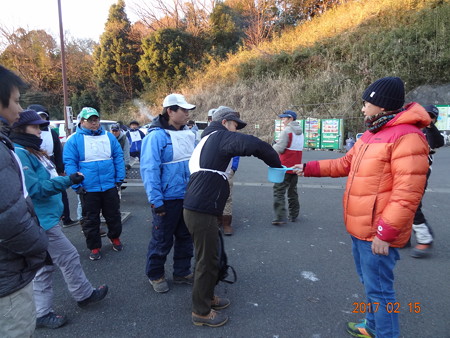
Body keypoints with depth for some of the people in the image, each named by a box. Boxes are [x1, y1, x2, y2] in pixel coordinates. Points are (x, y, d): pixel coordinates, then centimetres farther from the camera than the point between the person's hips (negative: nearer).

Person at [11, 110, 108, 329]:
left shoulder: (32, 151, 14)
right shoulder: (19, 154, -18)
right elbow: (34, 189, -23)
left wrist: (68, 180, 12)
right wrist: (69, 180, -23)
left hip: (46, 217, 10)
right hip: (42, 220, -10)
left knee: (46, 265, 16)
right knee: (69, 257, 4)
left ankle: (42, 313, 28)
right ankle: (84, 295, 24)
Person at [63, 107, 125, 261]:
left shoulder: (109, 137, 5)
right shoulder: (74, 140, -3)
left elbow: (118, 158, 5)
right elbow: (69, 163, -6)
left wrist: (120, 179, 0)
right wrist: (76, 185, -13)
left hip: (110, 186, 2)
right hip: (88, 189, -2)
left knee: (113, 215, 16)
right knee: (90, 220, 11)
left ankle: (115, 238, 39)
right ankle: (94, 247, 28)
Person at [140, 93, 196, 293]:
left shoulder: (188, 134, 5)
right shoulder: (156, 136, -16)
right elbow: (149, 169, -19)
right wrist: (156, 200, -20)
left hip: (188, 196, 7)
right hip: (168, 199, -7)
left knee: (185, 236, 18)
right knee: (162, 240, 9)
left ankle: (182, 273, 37)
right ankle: (155, 275, 32)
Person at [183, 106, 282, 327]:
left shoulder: (208, 140, 22)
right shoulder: (220, 136, -8)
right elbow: (254, 145, -23)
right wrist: (276, 163, -8)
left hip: (198, 208, 10)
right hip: (201, 211, -10)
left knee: (208, 256, 21)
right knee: (207, 260, 2)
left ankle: (207, 296, 38)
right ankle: (201, 312, 18)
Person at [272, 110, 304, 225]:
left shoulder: (286, 131, -12)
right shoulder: (300, 132, 14)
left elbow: (279, 149, -18)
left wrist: (274, 146, 4)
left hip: (285, 167, -8)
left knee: (279, 191, -6)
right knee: (292, 191, 17)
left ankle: (280, 217, -13)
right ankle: (293, 215, 22)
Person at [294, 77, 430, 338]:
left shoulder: (407, 137, -20)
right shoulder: (370, 135, 11)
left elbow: (407, 194, -24)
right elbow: (345, 164, 17)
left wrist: (385, 233, -24)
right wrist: (309, 168, 12)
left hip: (378, 233, -10)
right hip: (360, 227, 10)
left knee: (379, 289, 4)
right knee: (369, 282, 24)